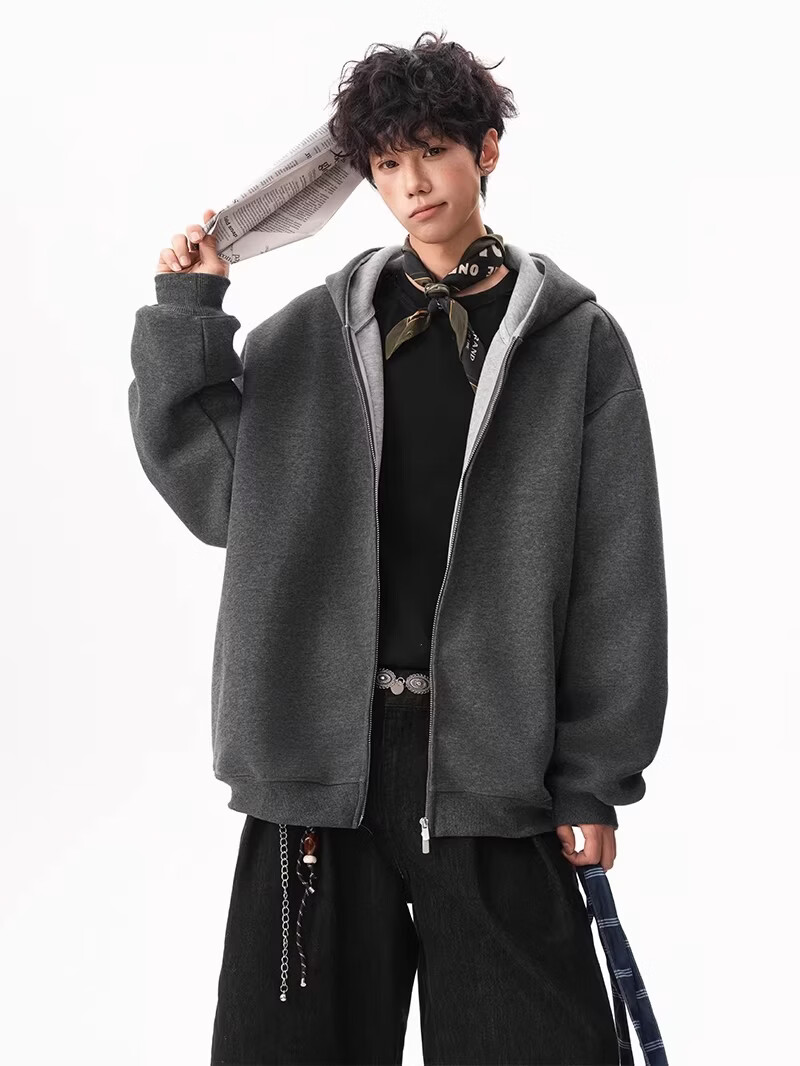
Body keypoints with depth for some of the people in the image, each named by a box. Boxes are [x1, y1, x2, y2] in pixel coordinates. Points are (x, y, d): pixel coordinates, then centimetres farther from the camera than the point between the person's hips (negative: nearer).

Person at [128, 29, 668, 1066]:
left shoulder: (576, 338, 2)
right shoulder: (316, 332, 9)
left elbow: (618, 575, 0)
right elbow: (214, 484, 7)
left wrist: (593, 780, -3)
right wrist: (184, 318, -1)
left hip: (489, 756, -2)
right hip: (324, 747, 2)